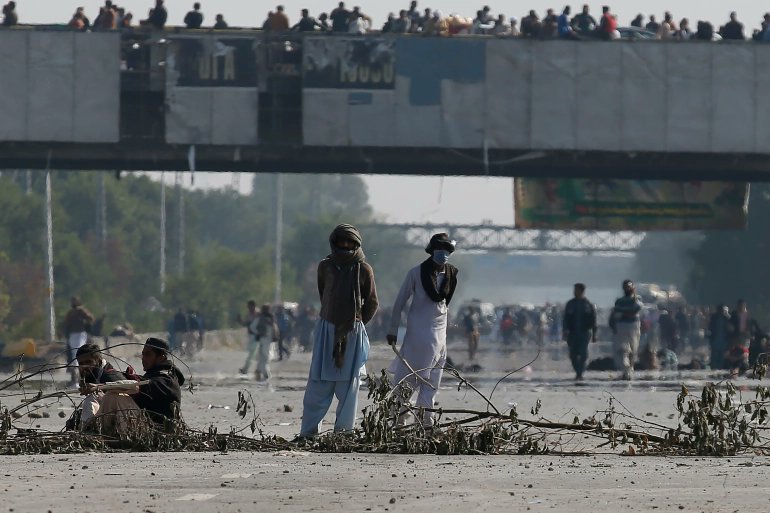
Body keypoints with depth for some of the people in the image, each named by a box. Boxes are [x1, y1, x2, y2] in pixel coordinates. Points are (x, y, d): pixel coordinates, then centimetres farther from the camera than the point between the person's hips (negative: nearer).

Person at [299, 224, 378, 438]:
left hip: (353, 332, -1)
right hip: (327, 331, 1)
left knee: (348, 384, 0)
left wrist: (356, 324, 7)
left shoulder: (363, 270, 1)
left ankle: (344, 431, 5)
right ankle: (308, 431, 0)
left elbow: (372, 304, 8)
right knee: (319, 384, -2)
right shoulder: (326, 266, 5)